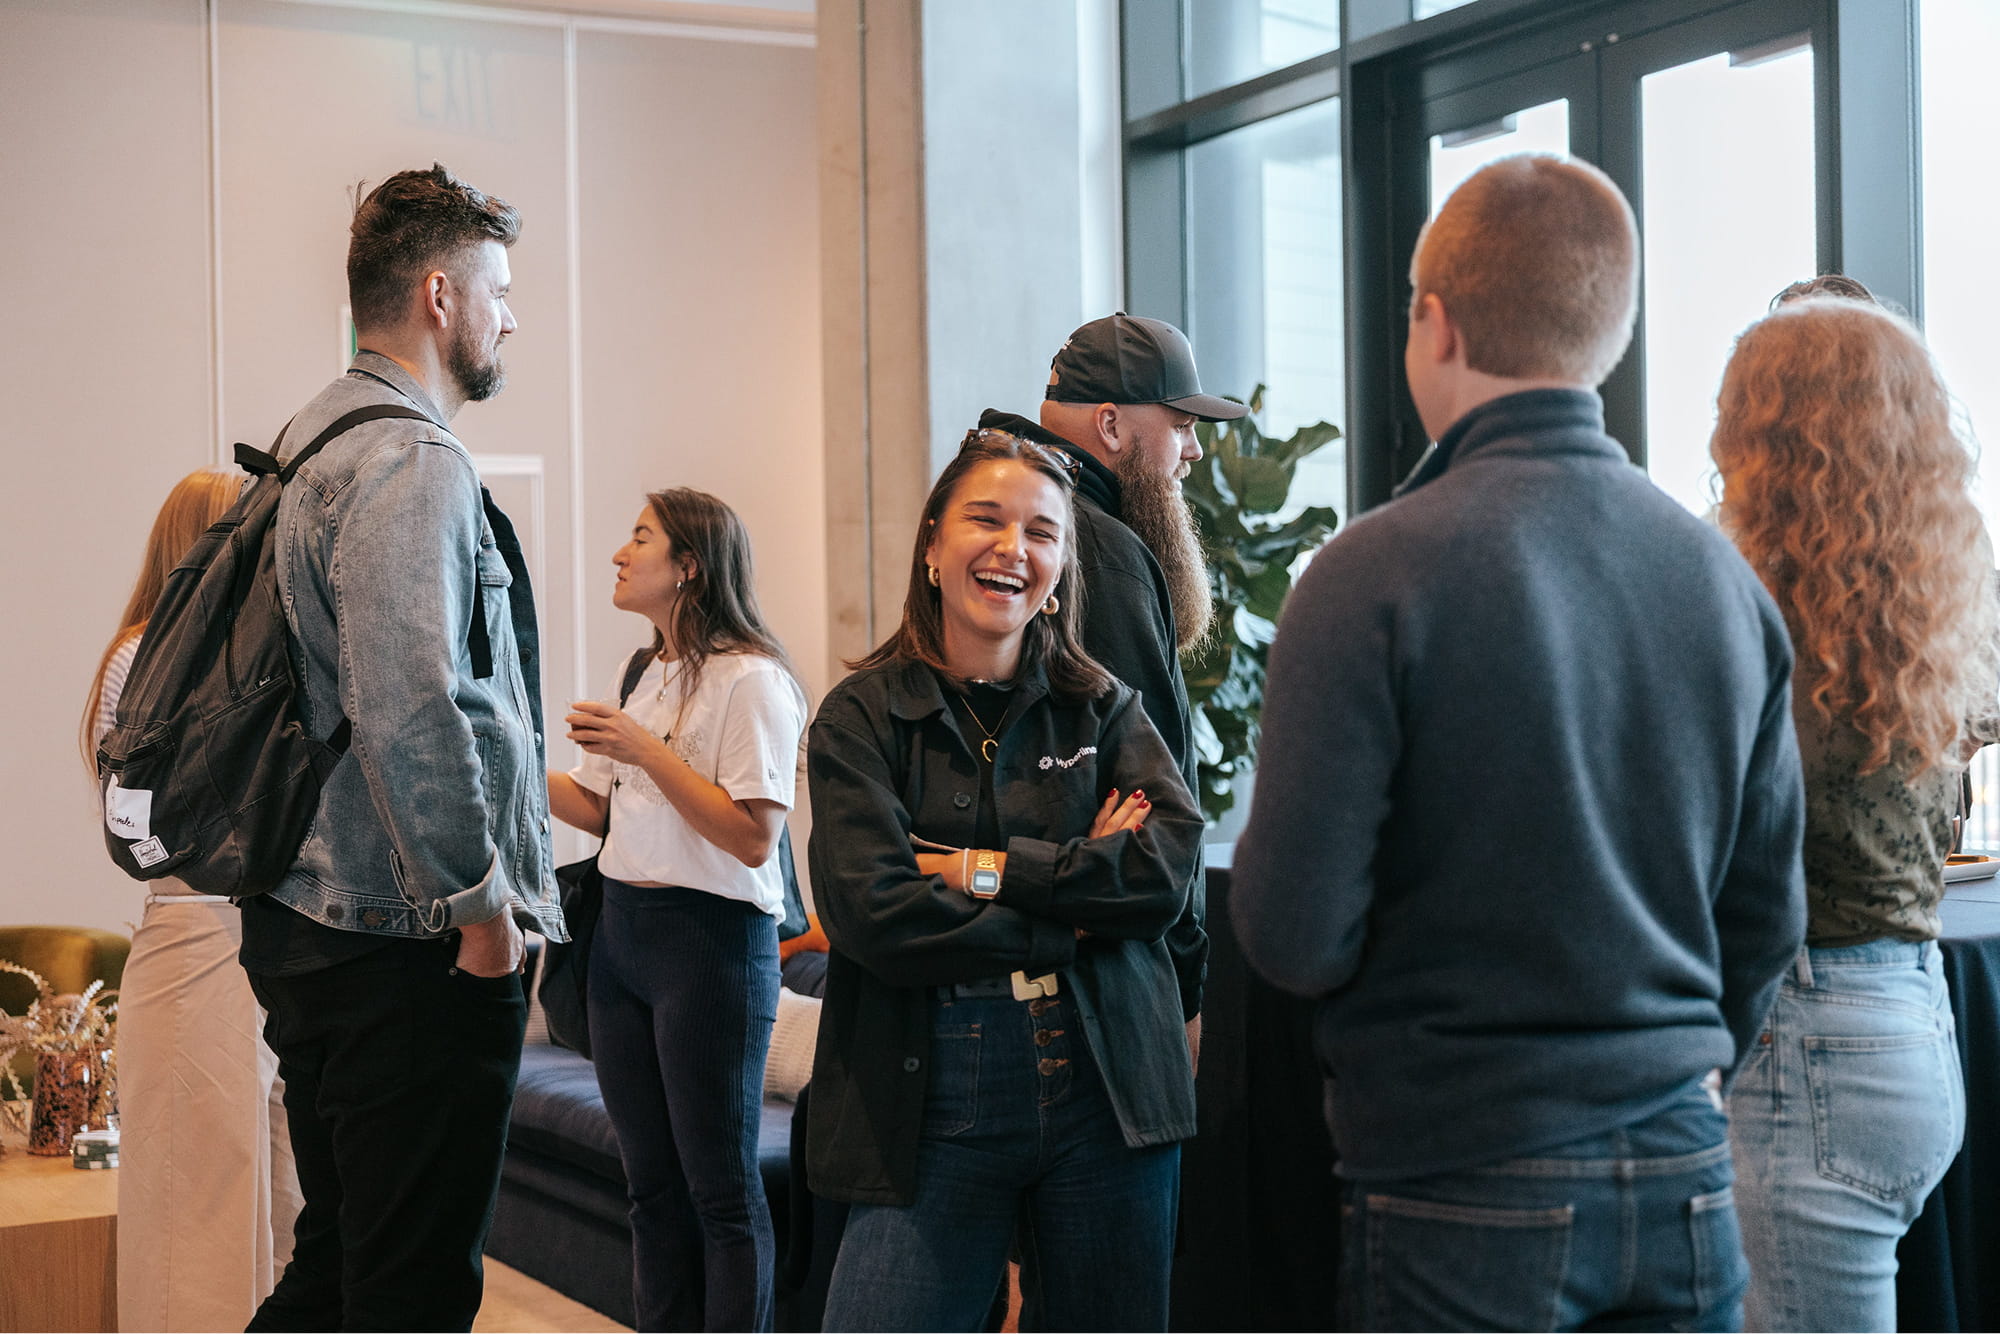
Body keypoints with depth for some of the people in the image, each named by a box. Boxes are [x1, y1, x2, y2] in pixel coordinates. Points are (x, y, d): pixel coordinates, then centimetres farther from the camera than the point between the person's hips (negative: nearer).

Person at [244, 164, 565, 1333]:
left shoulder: (317, 443, 17)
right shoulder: (413, 462, -15)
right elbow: (408, 711, -25)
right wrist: (482, 902, -17)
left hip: (310, 922, 10)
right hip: (411, 949, -10)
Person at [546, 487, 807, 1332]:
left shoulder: (751, 680, -12)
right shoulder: (645, 675, 14)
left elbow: (752, 839, -19)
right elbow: (595, 808, 15)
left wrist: (646, 751, -20)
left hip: (712, 939, -8)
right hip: (621, 930, 8)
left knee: (721, 1187, -1)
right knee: (652, 1182, 13)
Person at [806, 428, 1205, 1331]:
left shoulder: (1103, 708, 8)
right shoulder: (862, 717, 0)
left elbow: (1168, 866, -7)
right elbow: (874, 914, -12)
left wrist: (985, 870, -12)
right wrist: (1076, 897, -9)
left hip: (1105, 1087, 2)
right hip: (935, 1101, -2)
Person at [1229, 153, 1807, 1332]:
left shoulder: (1379, 574, -15)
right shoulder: (1724, 575, 2)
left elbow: (1293, 934, -16)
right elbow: (1767, 915, 10)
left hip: (1462, 1196, -4)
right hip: (1683, 1185, 5)